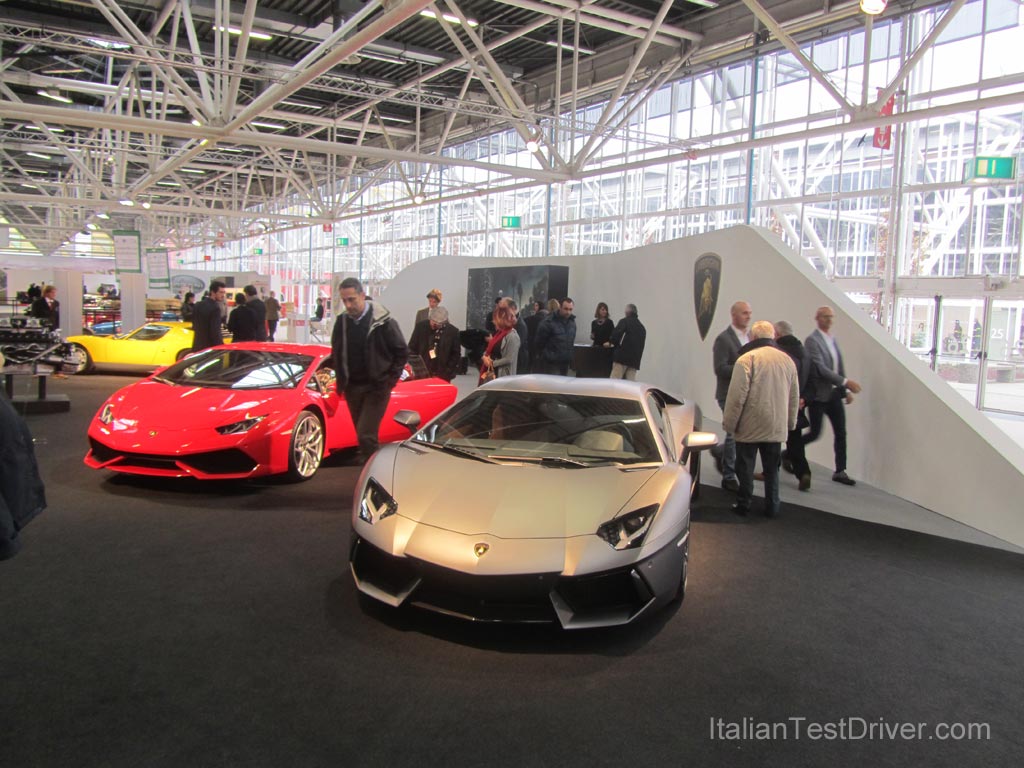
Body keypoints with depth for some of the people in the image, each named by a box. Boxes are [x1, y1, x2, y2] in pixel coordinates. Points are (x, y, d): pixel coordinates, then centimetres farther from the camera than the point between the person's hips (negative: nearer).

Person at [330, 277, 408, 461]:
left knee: (366, 434, -14)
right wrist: (342, 381, 10)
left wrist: (390, 379, -7)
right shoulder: (342, 322, 1)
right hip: (352, 388, 5)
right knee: (363, 434, 14)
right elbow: (336, 354, 16)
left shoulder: (383, 321, -13)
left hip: (376, 388, -5)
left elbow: (402, 352, -5)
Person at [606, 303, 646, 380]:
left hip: (622, 356, -6)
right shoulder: (642, 327, 21)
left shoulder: (624, 321, 1)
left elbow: (617, 333, -14)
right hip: (635, 359, 6)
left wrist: (610, 342, 3)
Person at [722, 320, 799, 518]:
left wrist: (729, 423, -7)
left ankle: (743, 504, 14)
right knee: (772, 469, 15)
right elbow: (794, 396, 13)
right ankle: (772, 507, 19)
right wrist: (790, 423, 22)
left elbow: (737, 395, -16)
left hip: (750, 427, -5)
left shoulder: (747, 359, -13)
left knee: (745, 468, 7)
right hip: (777, 427, 5)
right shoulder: (787, 360, 6)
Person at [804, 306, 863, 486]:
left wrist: (846, 390, 10)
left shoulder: (833, 339, 12)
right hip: (819, 395, -7)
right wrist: (845, 382, -22)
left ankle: (840, 471, 14)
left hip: (834, 394, 7)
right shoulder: (812, 340, -12)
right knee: (815, 433, -2)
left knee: (841, 433, 6)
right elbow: (820, 368, -20)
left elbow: (839, 367, 16)